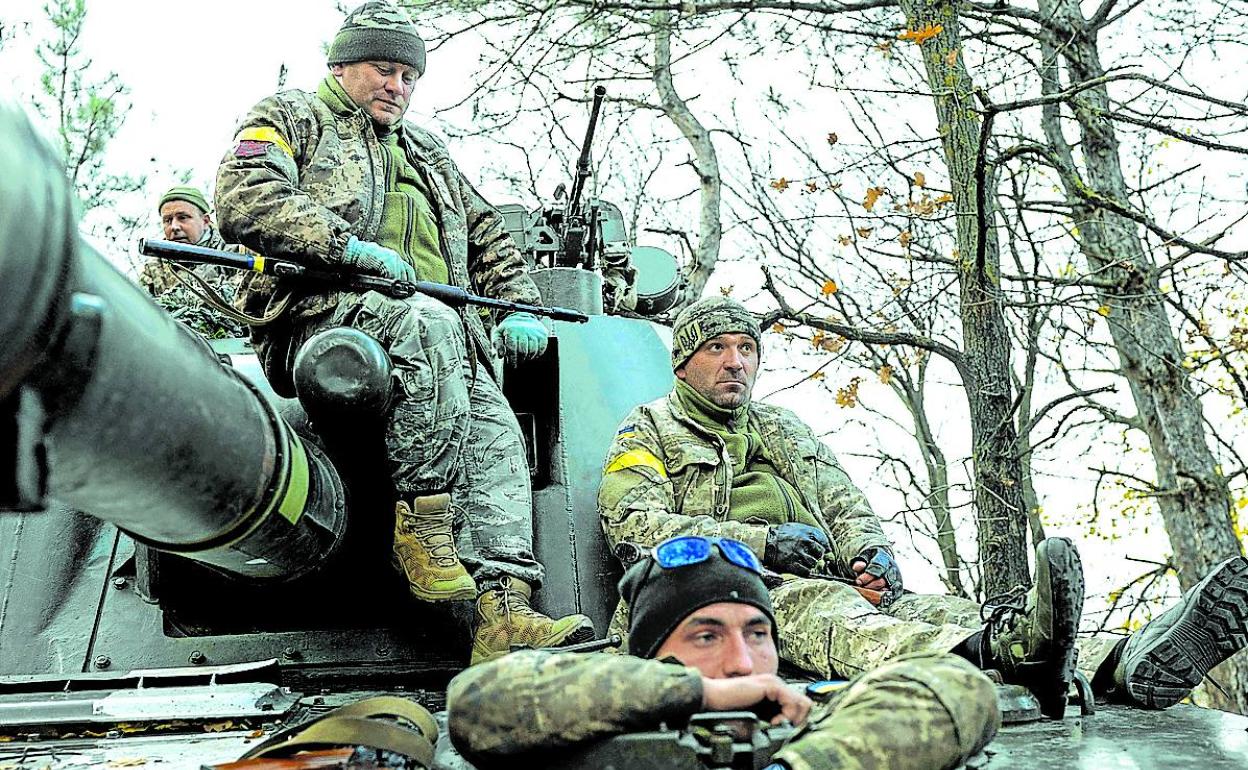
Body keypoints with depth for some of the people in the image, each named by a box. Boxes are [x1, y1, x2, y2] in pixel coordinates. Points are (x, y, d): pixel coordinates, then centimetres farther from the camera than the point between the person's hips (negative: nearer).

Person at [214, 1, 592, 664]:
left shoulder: (428, 156, 34)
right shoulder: (291, 118, 16)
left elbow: (491, 239, 35)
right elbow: (245, 199, -5)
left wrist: (519, 309, 16)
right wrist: (351, 247, -16)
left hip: (438, 328, 6)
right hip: (318, 312, -6)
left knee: (495, 429, -20)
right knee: (427, 322, -38)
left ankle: (505, 612, -30)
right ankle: (421, 521, -32)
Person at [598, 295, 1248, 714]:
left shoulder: (787, 430, 29)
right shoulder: (648, 433, 12)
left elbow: (848, 508, 24)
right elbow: (633, 523, -5)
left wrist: (872, 552, -2)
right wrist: (759, 541, -14)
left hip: (829, 582, 6)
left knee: (927, 606, -24)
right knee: (816, 610, -39)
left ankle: (1132, 662, -46)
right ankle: (1003, 653, -69)